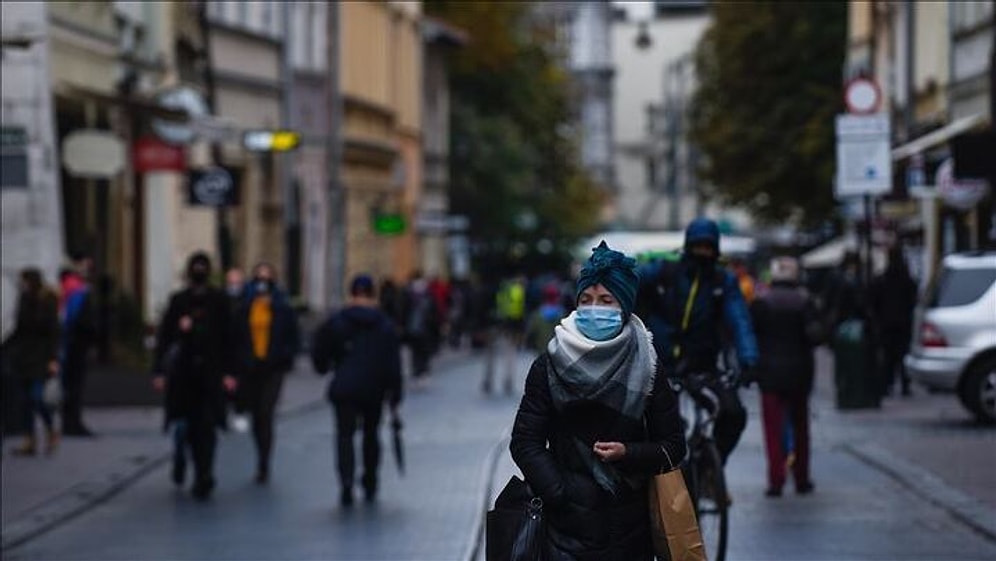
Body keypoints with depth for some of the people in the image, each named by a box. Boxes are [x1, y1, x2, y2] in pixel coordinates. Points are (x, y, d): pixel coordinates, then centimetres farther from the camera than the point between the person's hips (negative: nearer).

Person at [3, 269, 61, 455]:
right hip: (24, 354, 6)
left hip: (40, 356, -6)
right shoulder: (24, 300, 7)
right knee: (28, 399, 5)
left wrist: (53, 359, -18)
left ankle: (52, 431, 10)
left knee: (35, 398, -13)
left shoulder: (48, 302, -10)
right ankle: (30, 442, 8)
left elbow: (53, 332, -13)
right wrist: (5, 347, 13)